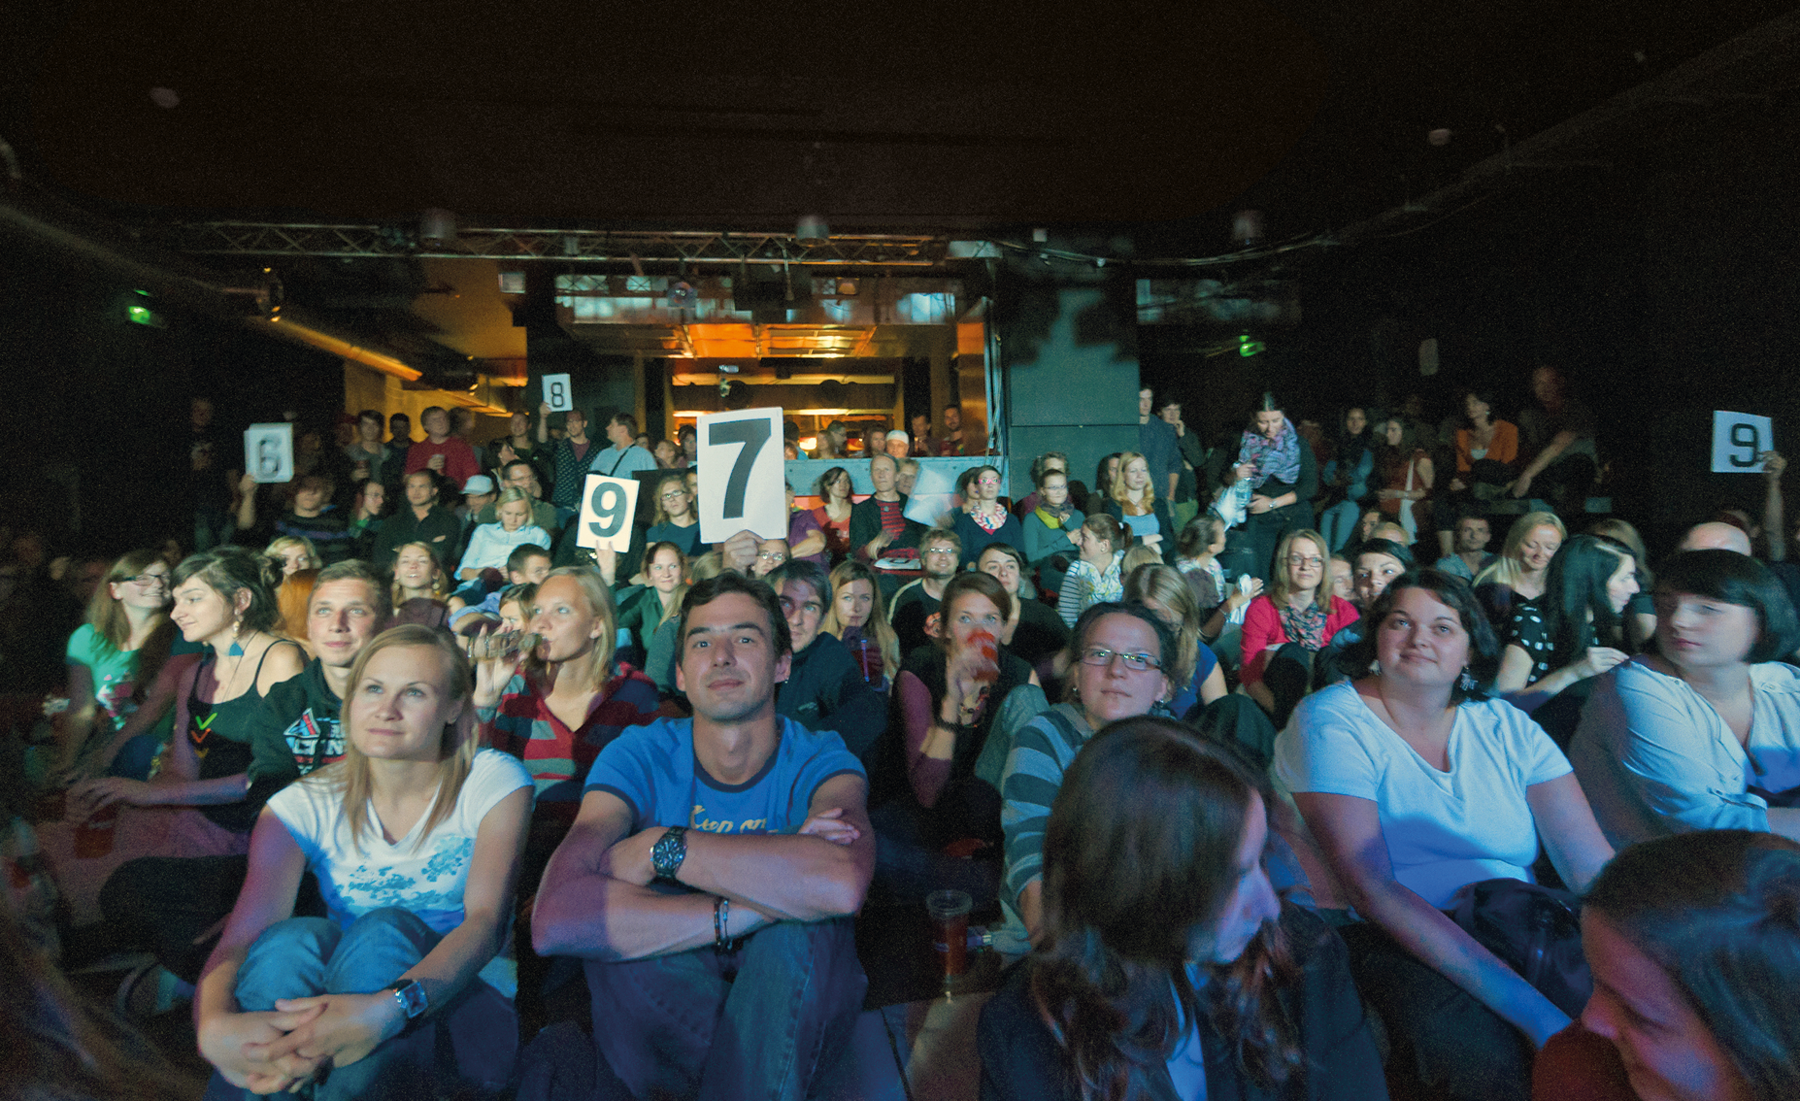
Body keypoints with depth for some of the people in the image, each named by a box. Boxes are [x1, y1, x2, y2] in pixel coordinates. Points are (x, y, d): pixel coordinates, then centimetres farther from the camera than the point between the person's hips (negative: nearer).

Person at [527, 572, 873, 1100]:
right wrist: (748, 908, -31)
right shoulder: (639, 755, -9)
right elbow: (554, 919, -28)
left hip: (793, 1006, -1)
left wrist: (663, 847, -30)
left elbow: (842, 883, -38)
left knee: (805, 921, -32)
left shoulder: (819, 760, -12)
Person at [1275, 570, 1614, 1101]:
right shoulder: (1332, 722, -11)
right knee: (1479, 1048, -32)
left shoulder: (1507, 728, 7)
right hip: (1381, 939, -5)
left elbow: (1594, 864, 0)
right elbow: (1372, 888, -20)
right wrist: (1534, 1010, -26)